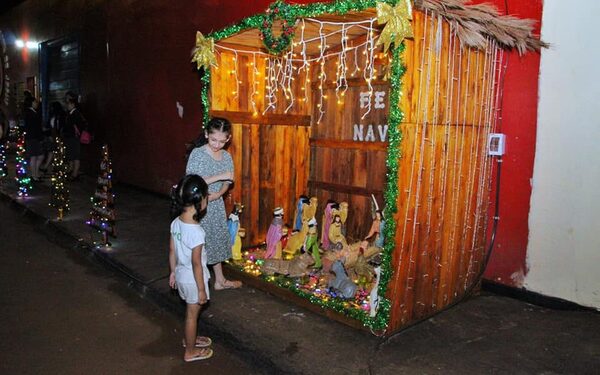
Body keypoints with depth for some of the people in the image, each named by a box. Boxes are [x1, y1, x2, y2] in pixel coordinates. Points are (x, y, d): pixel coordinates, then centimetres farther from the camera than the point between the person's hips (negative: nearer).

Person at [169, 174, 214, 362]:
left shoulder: (176, 223, -7)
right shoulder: (196, 231, -31)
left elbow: (172, 251, 4)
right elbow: (196, 263, -25)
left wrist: (173, 272, 17)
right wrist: (202, 289, -15)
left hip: (182, 275, 7)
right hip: (193, 279, -7)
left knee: (190, 311, 27)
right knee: (192, 314, 12)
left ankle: (190, 338, 48)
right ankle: (190, 352, 30)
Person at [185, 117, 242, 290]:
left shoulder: (227, 156, 1)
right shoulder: (197, 154, -16)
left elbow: (227, 182, 6)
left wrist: (217, 194, -15)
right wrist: (219, 176, -26)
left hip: (216, 205, 6)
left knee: (218, 241, 17)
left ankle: (220, 280, 33)